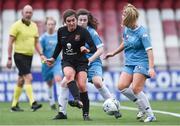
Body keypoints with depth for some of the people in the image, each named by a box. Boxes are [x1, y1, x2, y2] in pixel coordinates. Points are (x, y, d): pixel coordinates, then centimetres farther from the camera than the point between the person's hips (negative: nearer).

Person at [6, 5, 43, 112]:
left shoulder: (34, 26, 11)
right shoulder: (17, 25, -8)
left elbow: (36, 43, 17)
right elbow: (10, 42, -7)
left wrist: (41, 54, 3)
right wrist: (9, 58, -10)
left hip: (29, 56, 6)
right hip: (19, 55, -6)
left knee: (21, 81, 11)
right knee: (29, 78, -18)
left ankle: (14, 105, 19)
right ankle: (33, 103, -23)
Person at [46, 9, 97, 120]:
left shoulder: (83, 31, -14)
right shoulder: (61, 31, -2)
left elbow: (94, 48, -21)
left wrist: (87, 50, -42)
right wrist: (53, 58, 23)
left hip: (81, 62, -2)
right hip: (67, 62, 2)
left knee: (82, 86, -15)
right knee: (69, 75, -32)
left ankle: (86, 114, -3)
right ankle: (78, 100, -48)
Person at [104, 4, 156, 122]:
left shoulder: (142, 32, -16)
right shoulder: (126, 29, 6)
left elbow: (149, 50, -21)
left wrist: (151, 67, -30)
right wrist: (113, 53, 33)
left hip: (141, 63, -7)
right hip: (129, 63, 7)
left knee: (136, 89, -16)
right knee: (122, 86, -7)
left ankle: (150, 115, -5)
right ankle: (143, 107, 9)